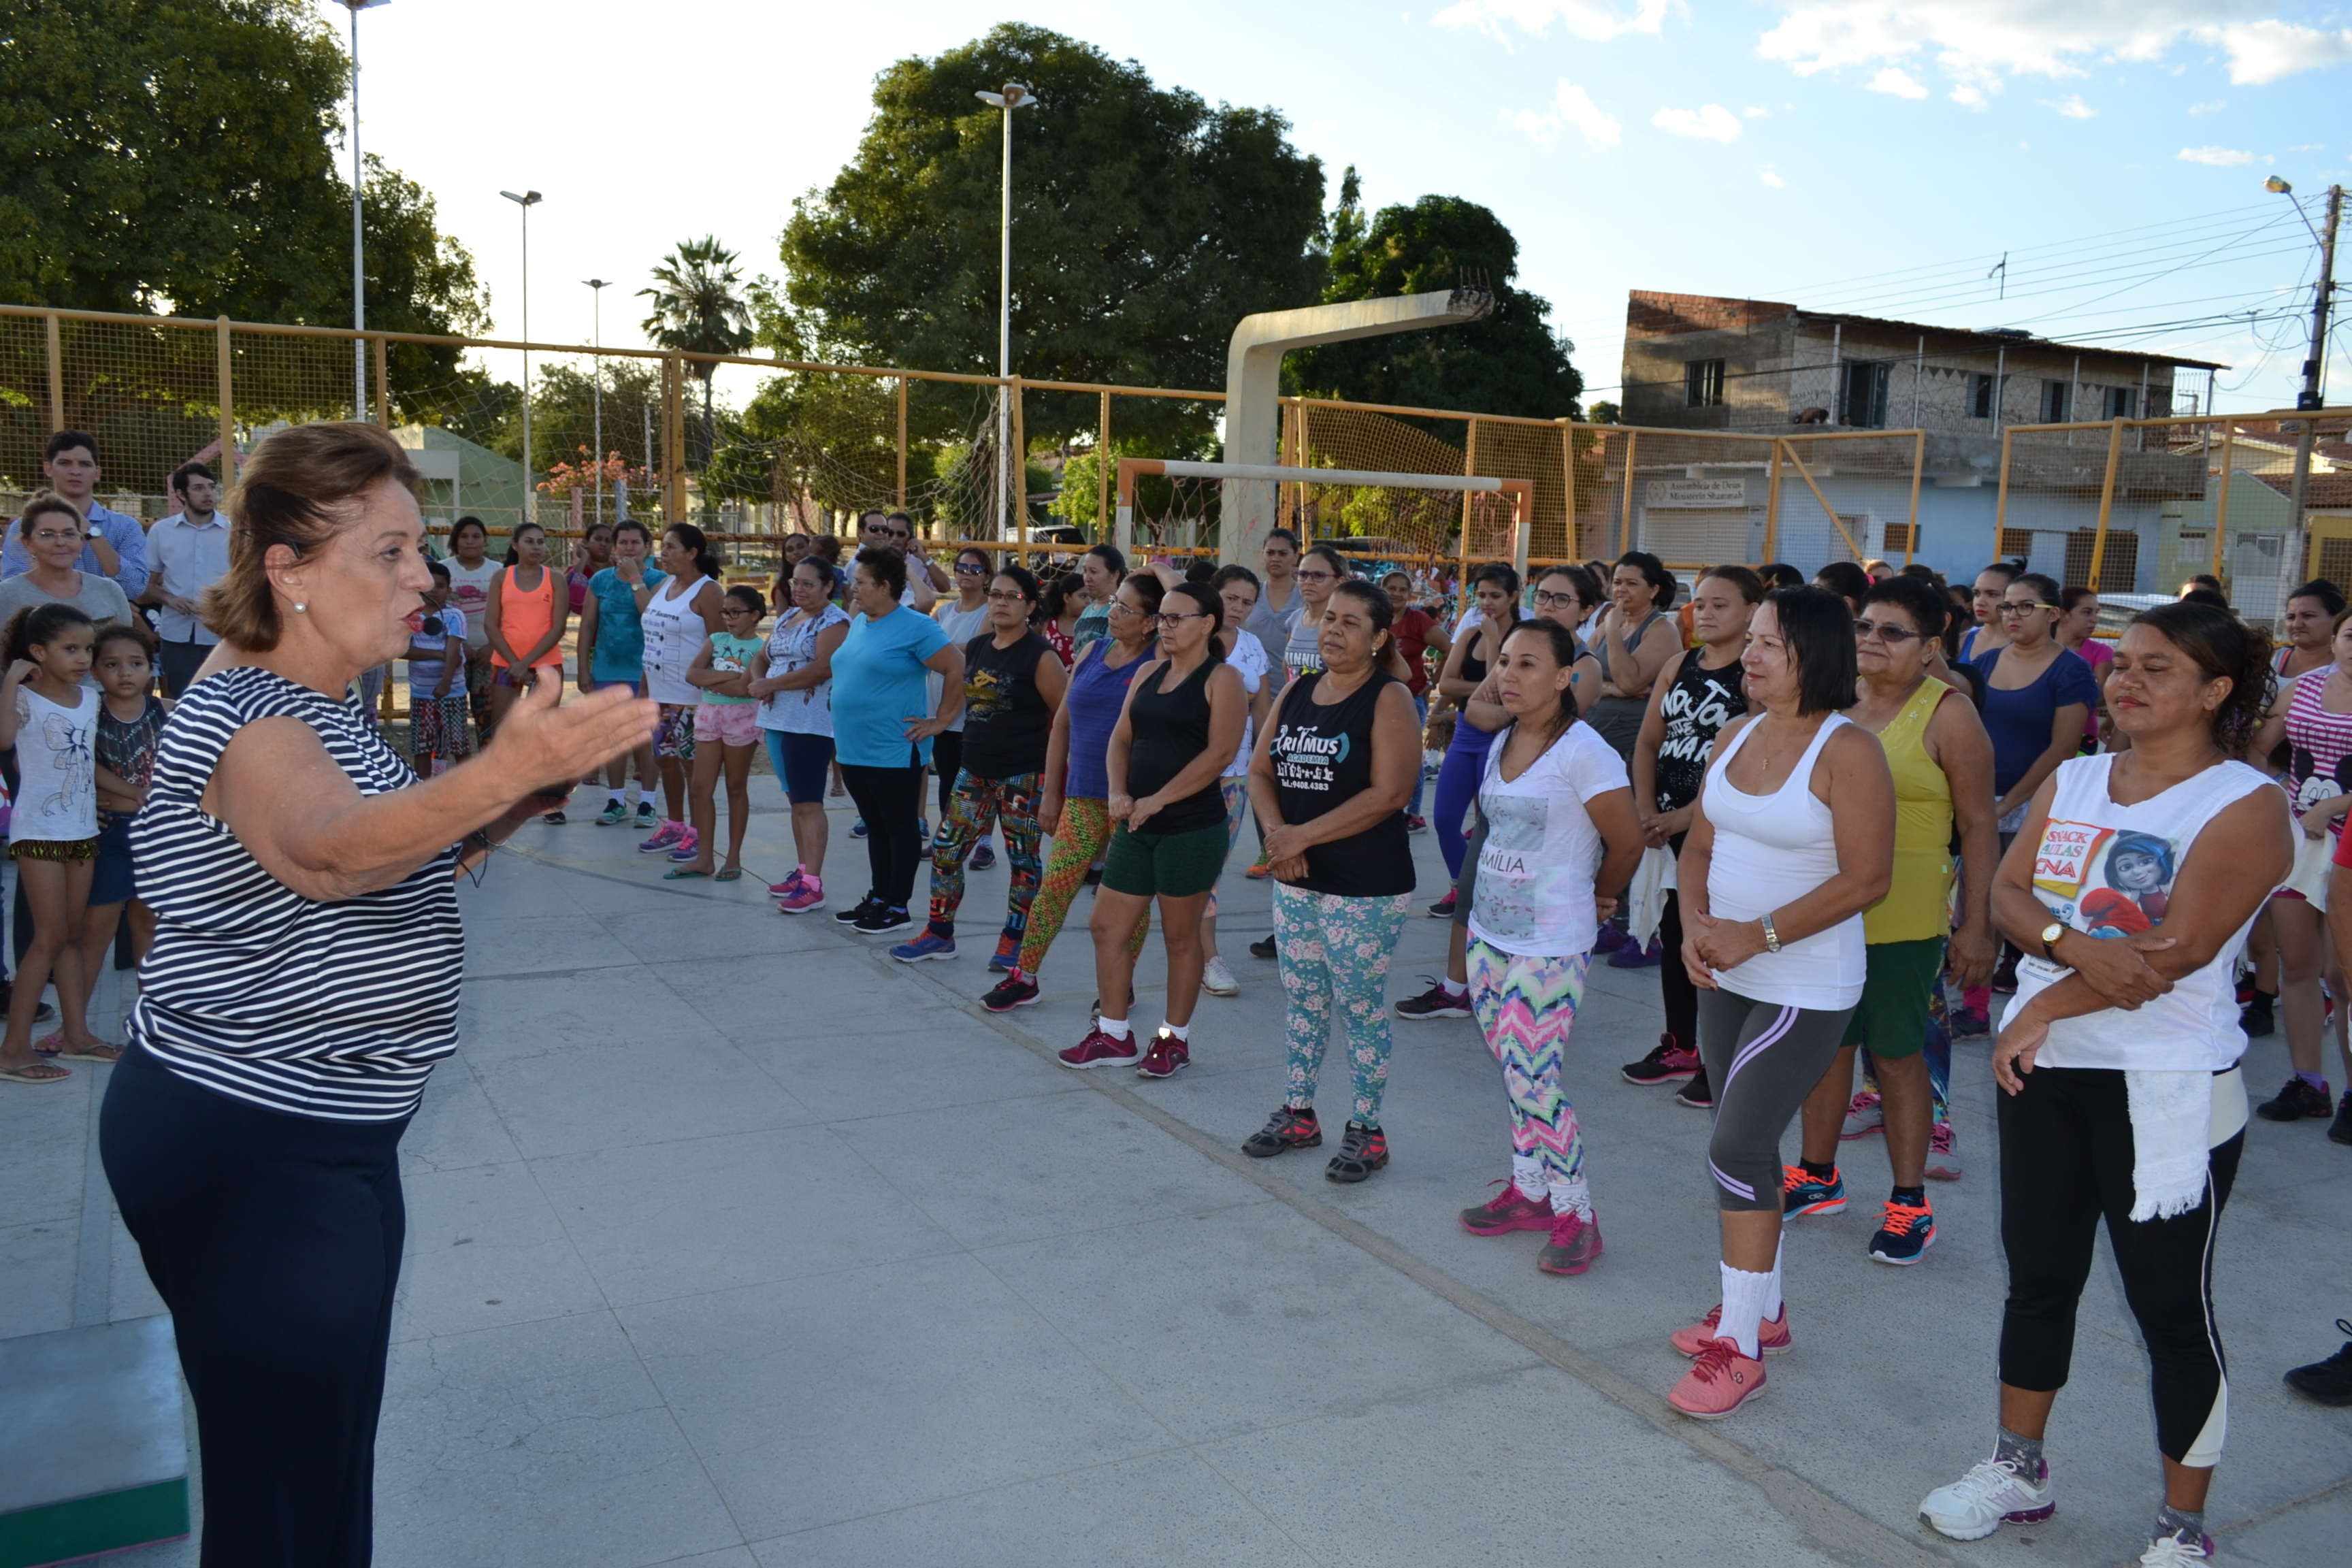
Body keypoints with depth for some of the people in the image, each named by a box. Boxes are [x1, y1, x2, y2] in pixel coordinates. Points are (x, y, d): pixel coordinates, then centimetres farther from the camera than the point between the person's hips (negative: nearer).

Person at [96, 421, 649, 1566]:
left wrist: (494, 819, 3)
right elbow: (326, 852, -42)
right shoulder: (245, 716, -19)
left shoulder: (304, 703, 11)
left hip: (319, 1139, 10)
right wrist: (502, 771, -60)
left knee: (333, 1446, 19)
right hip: (246, 1156, -10)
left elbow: (375, 885, 19)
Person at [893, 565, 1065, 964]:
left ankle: (1013, 941, 17)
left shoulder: (1040, 656, -11)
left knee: (1022, 859, 4)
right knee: (945, 851, 6)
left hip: (1022, 776, -6)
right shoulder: (976, 647, 7)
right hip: (974, 771, 6)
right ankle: (939, 935, 18)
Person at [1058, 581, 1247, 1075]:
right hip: (1137, 826, 7)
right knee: (1107, 927, 8)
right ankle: (1113, 1036, 21)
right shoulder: (1148, 673, 13)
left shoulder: (1222, 679, -8)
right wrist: (1118, 792, -7)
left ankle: (1174, 1039, 20)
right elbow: (1121, 738, 12)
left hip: (1192, 827, -7)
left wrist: (1157, 800, -18)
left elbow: (1219, 753, -17)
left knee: (1179, 934, 5)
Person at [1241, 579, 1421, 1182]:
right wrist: (1276, 833, -10)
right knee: (1302, 999, 16)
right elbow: (1260, 771, 9)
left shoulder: (1389, 698, -10)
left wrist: (1303, 835, -17)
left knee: (1360, 1007, 2)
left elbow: (1388, 794, -19)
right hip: (1296, 881, 6)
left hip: (1366, 887, -6)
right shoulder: (1296, 692, 9)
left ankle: (1365, 1131, 15)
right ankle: (1298, 1114, 29)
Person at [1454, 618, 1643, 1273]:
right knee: (1512, 1069, 13)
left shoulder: (1583, 753, -16)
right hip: (1489, 930, 7)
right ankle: (1529, 1191, 26)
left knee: (1531, 1077, -8)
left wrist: (1595, 898, 7)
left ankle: (1576, 1217, 5)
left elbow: (1627, 843, -10)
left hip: (1550, 945, -7)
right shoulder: (1501, 745, 8)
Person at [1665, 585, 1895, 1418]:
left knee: (1736, 1148, -9)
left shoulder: (1847, 751, -16)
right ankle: (1761, 1308, 34)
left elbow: (1866, 879, -20)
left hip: (1806, 989, -7)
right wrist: (1695, 924, -10)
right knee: (1750, 1146, 17)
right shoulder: (1735, 736, 5)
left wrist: (1758, 935, -21)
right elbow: (1699, 847, 8)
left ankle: (1740, 1344, 4)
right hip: (1726, 977, 7)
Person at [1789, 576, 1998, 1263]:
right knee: (1825, 1041, 15)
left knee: (1897, 1053, 4)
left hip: (1900, 920, -5)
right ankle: (1817, 1176, 30)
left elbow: (1979, 826, -8)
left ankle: (1909, 1202, 17)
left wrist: (1977, 926, -12)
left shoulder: (1947, 715, -8)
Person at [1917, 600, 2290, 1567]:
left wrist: (2043, 1009, -15)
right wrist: (2075, 944, -20)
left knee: (2170, 1304, 4)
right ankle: (2018, 1469, 34)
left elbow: (2178, 950, -20)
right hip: (2044, 1070, 6)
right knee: (2038, 1275, 17)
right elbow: (2007, 894, 1)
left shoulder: (2246, 806, -11)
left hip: (2168, 1089, -6)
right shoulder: (2070, 782, 8)